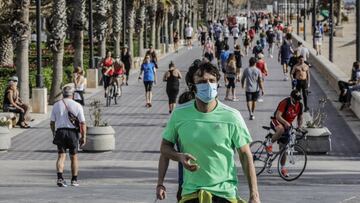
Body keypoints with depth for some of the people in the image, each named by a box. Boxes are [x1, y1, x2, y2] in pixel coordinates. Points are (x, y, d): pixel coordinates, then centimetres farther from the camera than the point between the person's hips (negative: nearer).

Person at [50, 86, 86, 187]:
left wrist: (54, 133, 19)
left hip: (60, 131, 1)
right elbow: (82, 123, -5)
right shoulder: (77, 106, -2)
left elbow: (52, 122, 6)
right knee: (74, 157, 12)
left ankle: (60, 178, -19)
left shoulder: (57, 105, 4)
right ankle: (74, 180, 19)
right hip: (73, 132, -1)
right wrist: (83, 137, 0)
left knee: (61, 156, 0)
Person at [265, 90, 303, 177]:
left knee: (283, 147, 4)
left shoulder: (299, 105, -4)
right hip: (276, 122, -6)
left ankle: (283, 168, 13)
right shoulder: (285, 103, -23)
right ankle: (269, 144, -23)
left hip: (287, 125, 6)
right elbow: (278, 116, -31)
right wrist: (285, 123, -47)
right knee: (281, 129, -43)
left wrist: (299, 127, -9)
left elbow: (300, 117, 11)